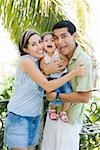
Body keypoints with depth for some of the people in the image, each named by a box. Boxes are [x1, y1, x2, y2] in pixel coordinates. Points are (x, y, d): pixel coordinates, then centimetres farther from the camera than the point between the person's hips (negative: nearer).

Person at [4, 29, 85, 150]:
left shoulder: (40, 62, 6)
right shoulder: (26, 61, -19)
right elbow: (48, 87, -23)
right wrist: (74, 73, -22)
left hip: (35, 116, 7)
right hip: (19, 116, -7)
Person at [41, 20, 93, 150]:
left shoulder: (83, 61, -22)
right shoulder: (60, 57, -1)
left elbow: (84, 97, -24)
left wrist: (57, 96, -15)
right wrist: (45, 69, -16)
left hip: (69, 121, -7)